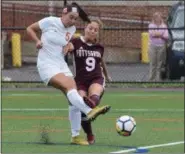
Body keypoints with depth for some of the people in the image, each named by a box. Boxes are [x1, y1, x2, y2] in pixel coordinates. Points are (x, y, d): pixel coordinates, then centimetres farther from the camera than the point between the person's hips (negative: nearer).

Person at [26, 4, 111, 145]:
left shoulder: (72, 29, 8)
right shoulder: (50, 22, -7)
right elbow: (30, 29, 5)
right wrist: (38, 41, -11)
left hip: (62, 65, 6)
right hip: (47, 65, -6)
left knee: (73, 99, -4)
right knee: (70, 86, -31)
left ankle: (76, 136, 3)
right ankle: (89, 111, -48)